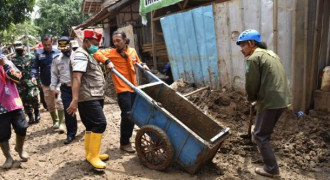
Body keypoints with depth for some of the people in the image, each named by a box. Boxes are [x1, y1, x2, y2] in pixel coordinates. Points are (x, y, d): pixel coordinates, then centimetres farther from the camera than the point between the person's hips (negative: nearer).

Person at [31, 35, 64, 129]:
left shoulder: (58, 52, -1)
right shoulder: (38, 53, 1)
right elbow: (35, 67, 0)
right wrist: (33, 76, -18)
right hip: (45, 84, 2)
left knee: (59, 102, -10)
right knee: (50, 104, 12)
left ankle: (61, 123, -4)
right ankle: (55, 121, 29)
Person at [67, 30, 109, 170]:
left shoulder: (88, 55, 21)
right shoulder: (81, 55, -11)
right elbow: (76, 78, -24)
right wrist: (75, 100, -32)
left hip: (95, 97, 10)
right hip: (88, 98, -10)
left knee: (91, 125, 13)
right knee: (100, 123, -13)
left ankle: (90, 153, 22)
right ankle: (93, 155, -5)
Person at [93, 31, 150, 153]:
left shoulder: (132, 51, 9)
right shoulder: (111, 52, -5)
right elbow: (96, 53, -12)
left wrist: (142, 65, 6)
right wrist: (107, 61, -24)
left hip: (134, 88, 6)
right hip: (122, 89, -6)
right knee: (127, 116, -7)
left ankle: (127, 139, 34)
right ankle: (124, 143, 12)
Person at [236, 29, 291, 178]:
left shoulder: (253, 58, -11)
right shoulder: (270, 54, 17)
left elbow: (251, 84, -10)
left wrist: (251, 99, 10)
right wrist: (256, 98, 19)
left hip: (270, 102, -9)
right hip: (282, 99, 9)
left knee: (259, 134, 3)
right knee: (266, 130, 28)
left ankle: (271, 169, 8)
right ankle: (264, 149, 48)